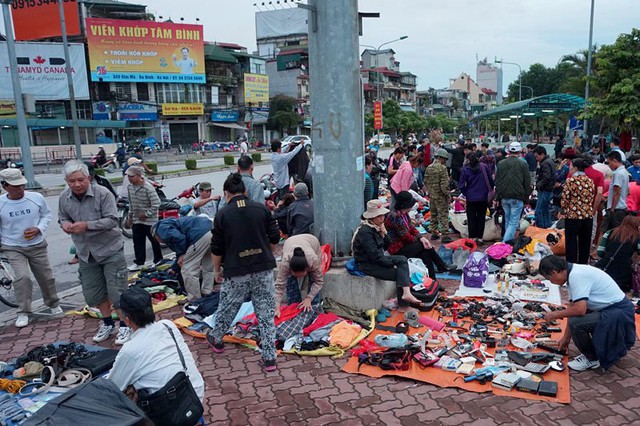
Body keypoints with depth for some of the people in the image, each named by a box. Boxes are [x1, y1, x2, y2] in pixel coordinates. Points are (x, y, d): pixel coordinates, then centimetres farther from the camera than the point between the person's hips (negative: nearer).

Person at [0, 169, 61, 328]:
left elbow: (47, 214, 2)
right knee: (22, 277, -18)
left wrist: (38, 229, -14)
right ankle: (23, 312, -2)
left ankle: (53, 304, 37)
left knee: (46, 277, 12)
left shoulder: (36, 197, -12)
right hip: (13, 248, -1)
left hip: (37, 245, 2)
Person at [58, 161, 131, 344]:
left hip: (110, 251, -5)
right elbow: (62, 218, 13)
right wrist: (65, 224, -10)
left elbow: (112, 220, -20)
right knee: (92, 294, 15)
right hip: (86, 254, 6)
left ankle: (125, 326, 17)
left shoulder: (103, 194, -17)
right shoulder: (64, 198, -1)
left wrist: (87, 225, -28)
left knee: (117, 292, -2)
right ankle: (108, 323, 36)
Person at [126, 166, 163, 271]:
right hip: (136, 220, 6)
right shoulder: (130, 187, 3)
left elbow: (156, 203, -21)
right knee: (138, 242, 7)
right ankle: (139, 262, 15)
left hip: (149, 220, -6)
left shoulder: (148, 188, -21)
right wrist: (130, 216, 15)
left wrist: (146, 214, -18)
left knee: (154, 240, 7)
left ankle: (158, 260, 22)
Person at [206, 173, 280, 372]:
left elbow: (217, 248, -1)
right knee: (267, 314, 7)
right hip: (263, 269, 1)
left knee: (227, 308, 20)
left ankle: (216, 339, 43)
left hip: (236, 272, -1)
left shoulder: (222, 214, -4)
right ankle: (269, 357, 10)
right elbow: (275, 237, 4)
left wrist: (217, 270, 14)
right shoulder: (261, 209, 0)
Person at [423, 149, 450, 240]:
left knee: (433, 214, 16)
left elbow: (425, 182, 10)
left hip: (431, 195, 7)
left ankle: (433, 232, 23)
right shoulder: (442, 168, -16)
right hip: (440, 196, -7)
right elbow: (444, 184, -18)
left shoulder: (429, 168, 5)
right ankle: (445, 233, -1)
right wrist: (447, 194, -9)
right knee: (443, 214, -1)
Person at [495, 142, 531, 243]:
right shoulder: (523, 164, -4)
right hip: (517, 198, -4)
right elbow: (527, 183, -1)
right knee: (514, 222, -3)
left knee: (507, 220, 18)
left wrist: (497, 197, 15)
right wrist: (526, 197, 8)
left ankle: (510, 239, 27)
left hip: (504, 197, 4)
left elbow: (497, 182, 10)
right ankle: (505, 241, -14)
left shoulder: (500, 163, 7)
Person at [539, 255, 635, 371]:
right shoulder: (574, 273, 7)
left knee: (577, 323, -24)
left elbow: (580, 310, -29)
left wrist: (554, 315, -12)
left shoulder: (576, 276, -23)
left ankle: (592, 359, 1)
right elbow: (573, 309, 12)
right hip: (610, 309, 10)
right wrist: (566, 337, 17)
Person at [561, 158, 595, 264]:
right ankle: (583, 264, 23)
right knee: (584, 243, 14)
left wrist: (564, 211, 6)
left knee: (572, 243, 4)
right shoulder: (590, 181, 6)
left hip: (573, 216, -5)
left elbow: (564, 200, -11)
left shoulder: (571, 181, -11)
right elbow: (592, 199, 10)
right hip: (588, 216, 5)